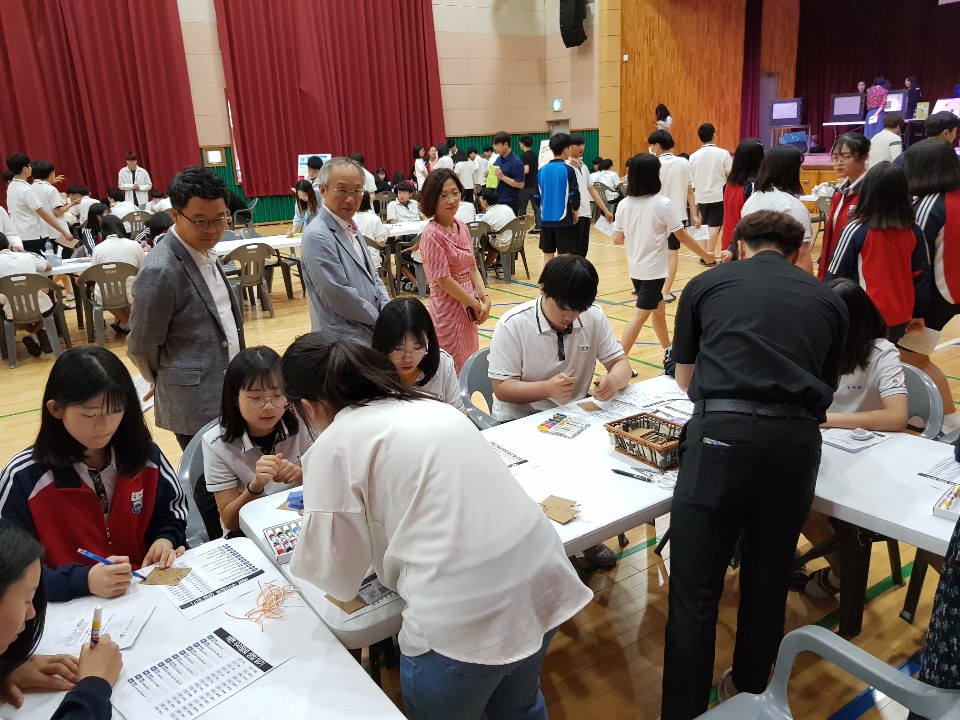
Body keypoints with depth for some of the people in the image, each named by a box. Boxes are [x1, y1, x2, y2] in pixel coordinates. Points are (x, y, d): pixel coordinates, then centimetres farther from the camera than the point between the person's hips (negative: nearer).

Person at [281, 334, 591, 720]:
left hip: (467, 615, -7)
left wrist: (316, 521, 22)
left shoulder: (333, 446, -4)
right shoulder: (429, 407, 15)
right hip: (542, 580, 7)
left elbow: (335, 573, 3)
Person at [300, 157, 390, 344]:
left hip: (371, 334, 8)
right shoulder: (318, 237, -18)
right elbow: (340, 296, -22)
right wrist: (380, 319, -10)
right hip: (345, 342, -8)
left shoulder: (350, 227, 9)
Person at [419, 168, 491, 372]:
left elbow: (472, 267, 10)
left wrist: (485, 298, -5)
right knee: (455, 372, 0)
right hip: (448, 310, -7)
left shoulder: (462, 228, 6)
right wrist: (476, 304, -11)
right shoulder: (432, 235, -17)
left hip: (469, 309, 7)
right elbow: (444, 280, -19)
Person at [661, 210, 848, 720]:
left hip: (722, 434, -3)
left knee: (695, 593, 6)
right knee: (768, 582, 21)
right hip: (797, 441, 4)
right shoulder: (828, 300, 20)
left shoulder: (706, 284, 16)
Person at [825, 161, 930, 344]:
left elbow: (836, 274, -8)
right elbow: (922, 276, 7)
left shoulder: (856, 230, -14)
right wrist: (918, 313, 18)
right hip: (900, 318, 5)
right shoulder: (914, 231, 0)